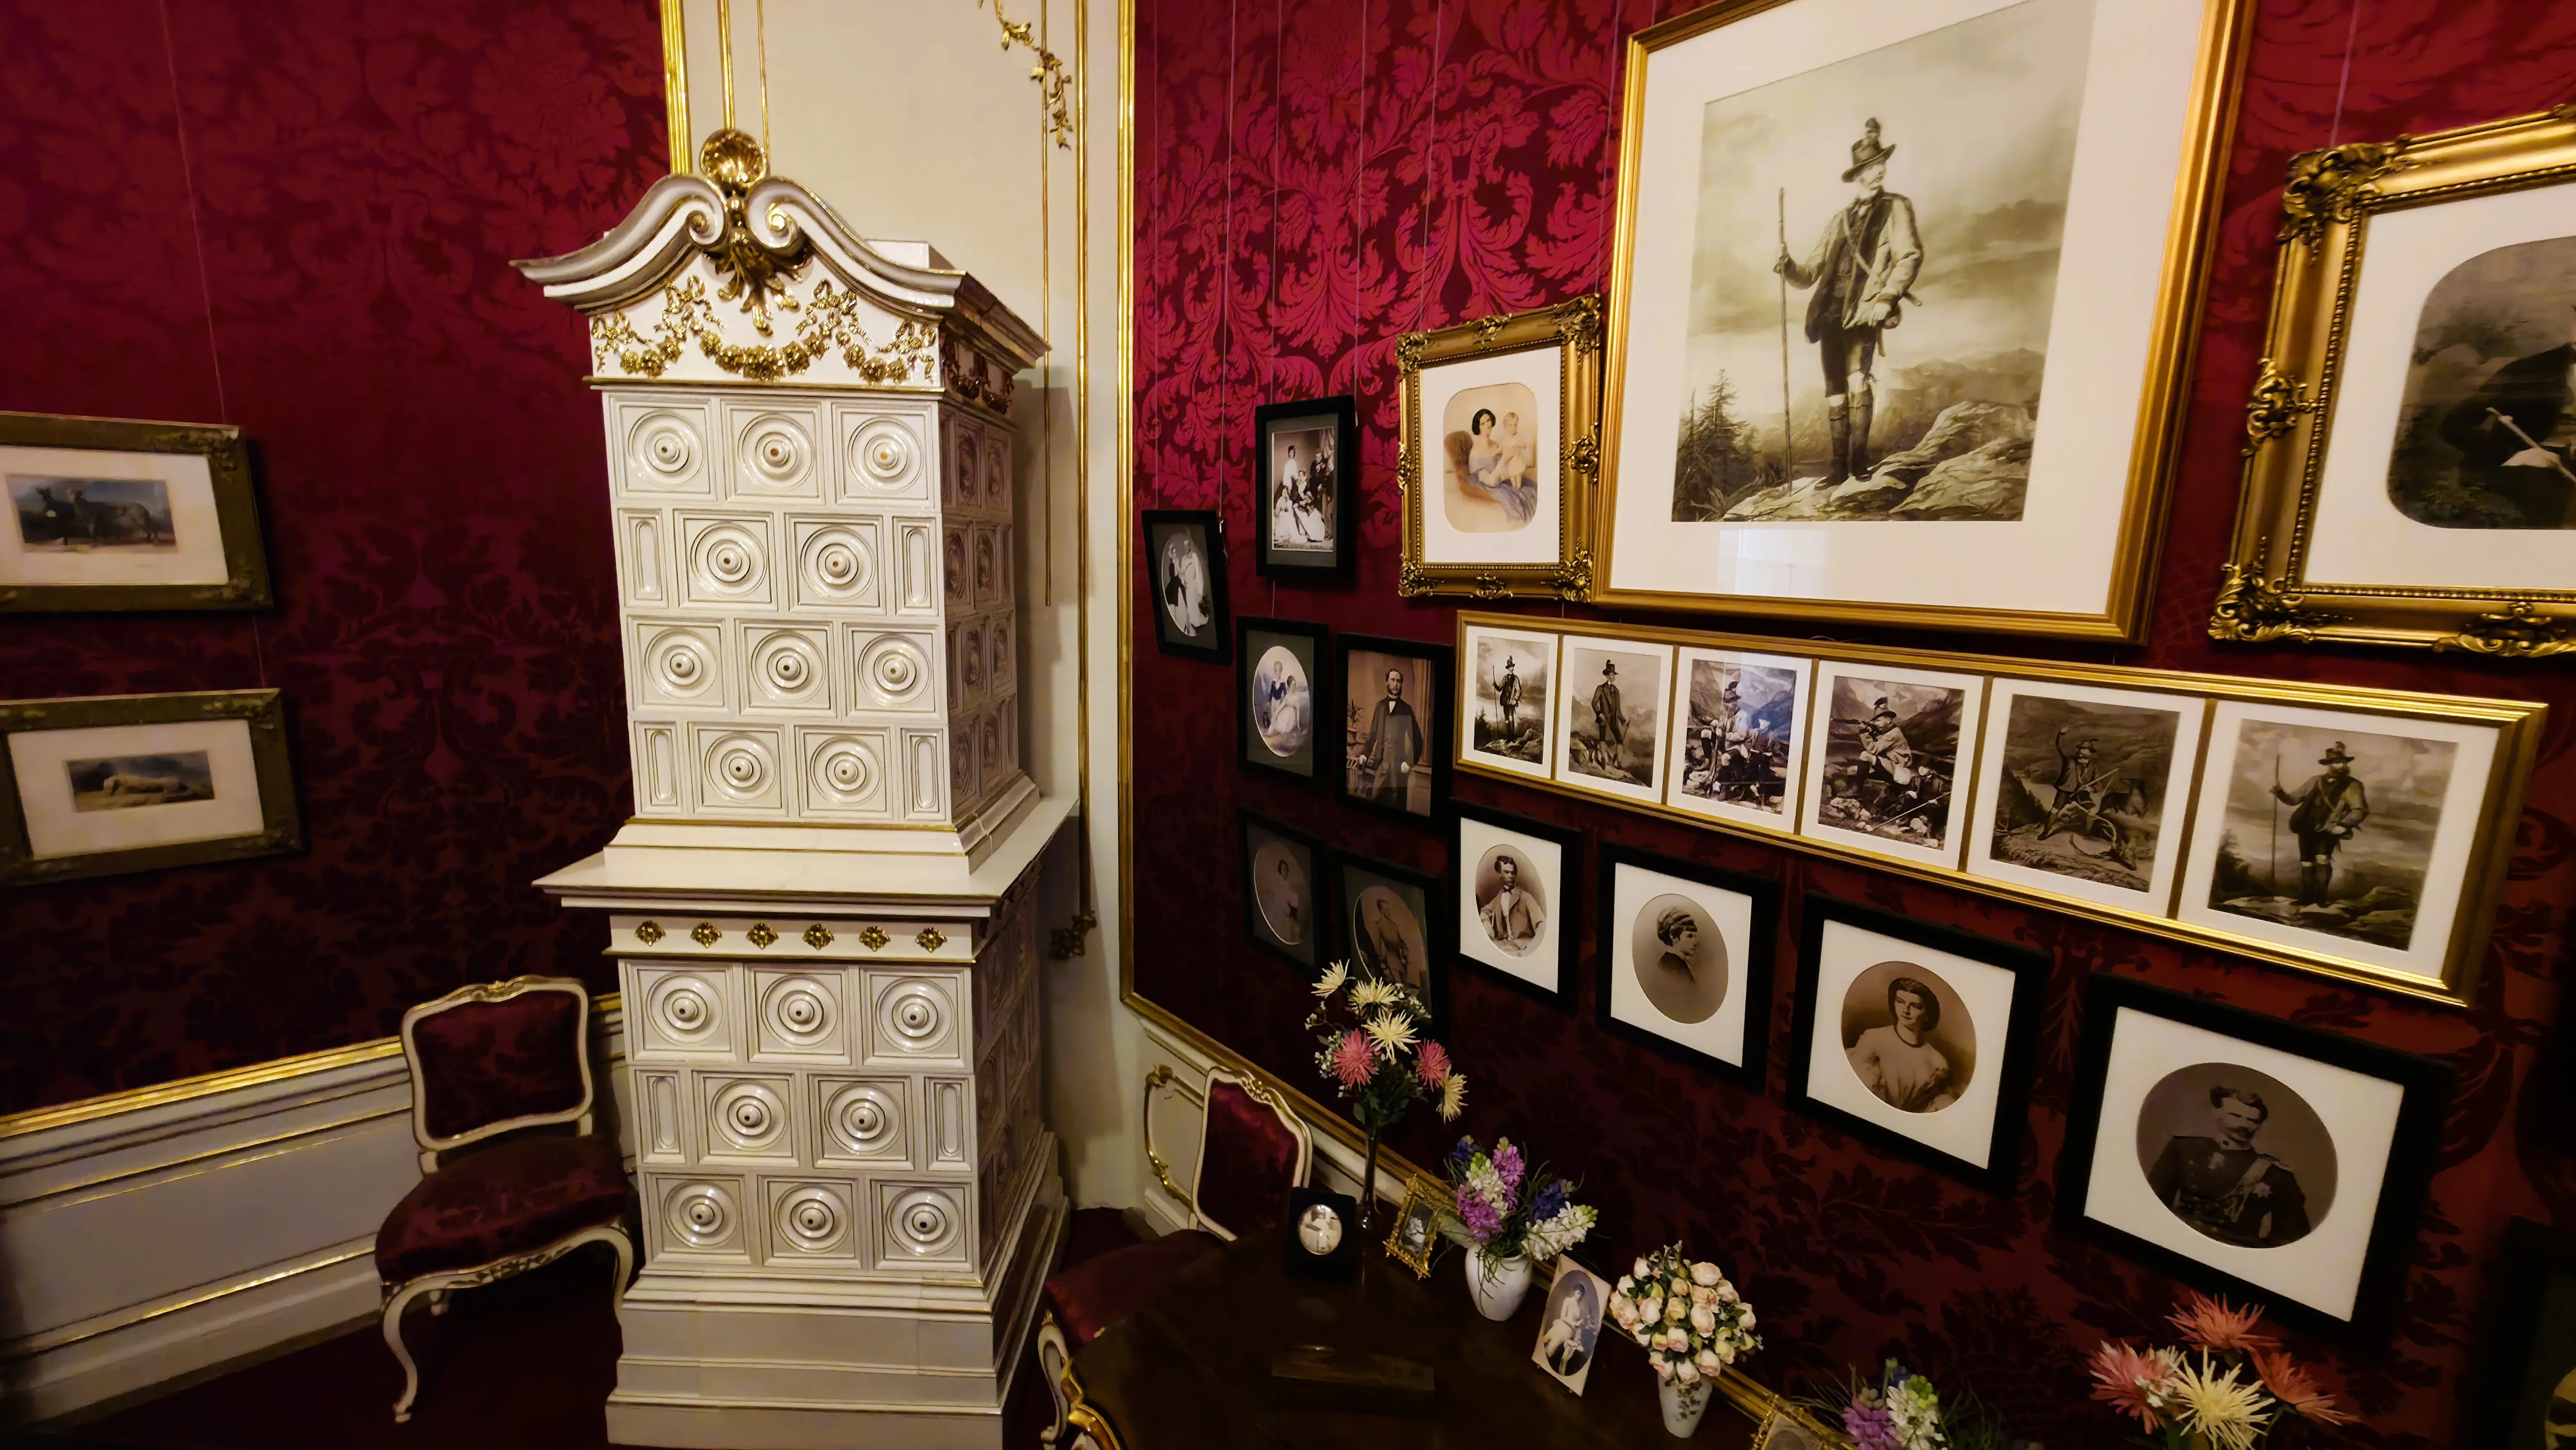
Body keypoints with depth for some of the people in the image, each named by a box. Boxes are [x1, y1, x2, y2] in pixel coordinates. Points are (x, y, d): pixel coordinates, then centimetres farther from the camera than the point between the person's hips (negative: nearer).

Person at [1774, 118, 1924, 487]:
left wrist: (1887, 297, -18)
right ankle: (1839, 467, 11)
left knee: (1857, 382, -20)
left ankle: (1860, 462, -14)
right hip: (1830, 315, 4)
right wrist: (1789, 266, -2)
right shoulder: (1838, 220, 21)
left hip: (1864, 313, -4)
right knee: (1835, 393, 4)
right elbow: (1811, 274, 19)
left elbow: (1910, 256, -3)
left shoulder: (1895, 208, 9)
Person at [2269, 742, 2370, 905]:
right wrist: (2279, 792, -2)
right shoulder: (2316, 781, 11)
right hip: (2307, 828, 4)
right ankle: (2306, 899, 20)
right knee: (2307, 863, 9)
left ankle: (2320, 899, -8)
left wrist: (2343, 825, -17)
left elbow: (2361, 810, -5)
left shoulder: (2352, 785, 0)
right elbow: (2293, 799, 15)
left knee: (2322, 859, -20)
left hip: (2328, 831, -4)